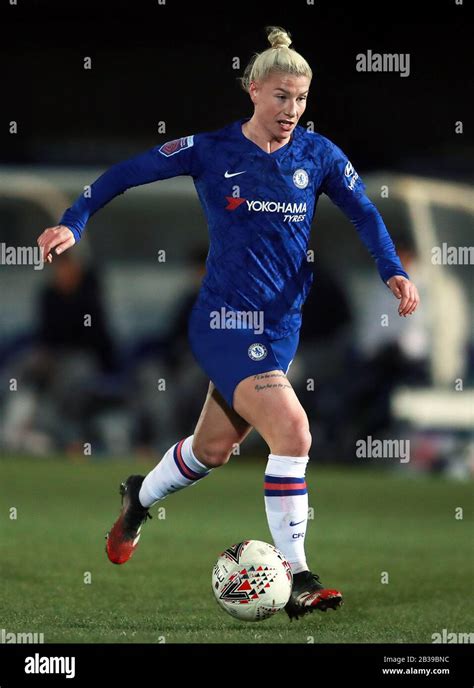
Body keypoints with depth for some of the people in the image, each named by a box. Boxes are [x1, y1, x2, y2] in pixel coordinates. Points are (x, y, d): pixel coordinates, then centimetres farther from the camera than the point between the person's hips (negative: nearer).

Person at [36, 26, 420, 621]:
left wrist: (393, 272, -7)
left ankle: (140, 498, 50)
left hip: (282, 323, 6)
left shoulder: (318, 154, 2)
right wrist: (74, 223, -10)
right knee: (291, 430, -23)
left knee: (215, 447, 19)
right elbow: (125, 174, -1)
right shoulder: (213, 150, -8)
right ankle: (296, 579, -16)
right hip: (225, 321, -6)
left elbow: (363, 213, 8)